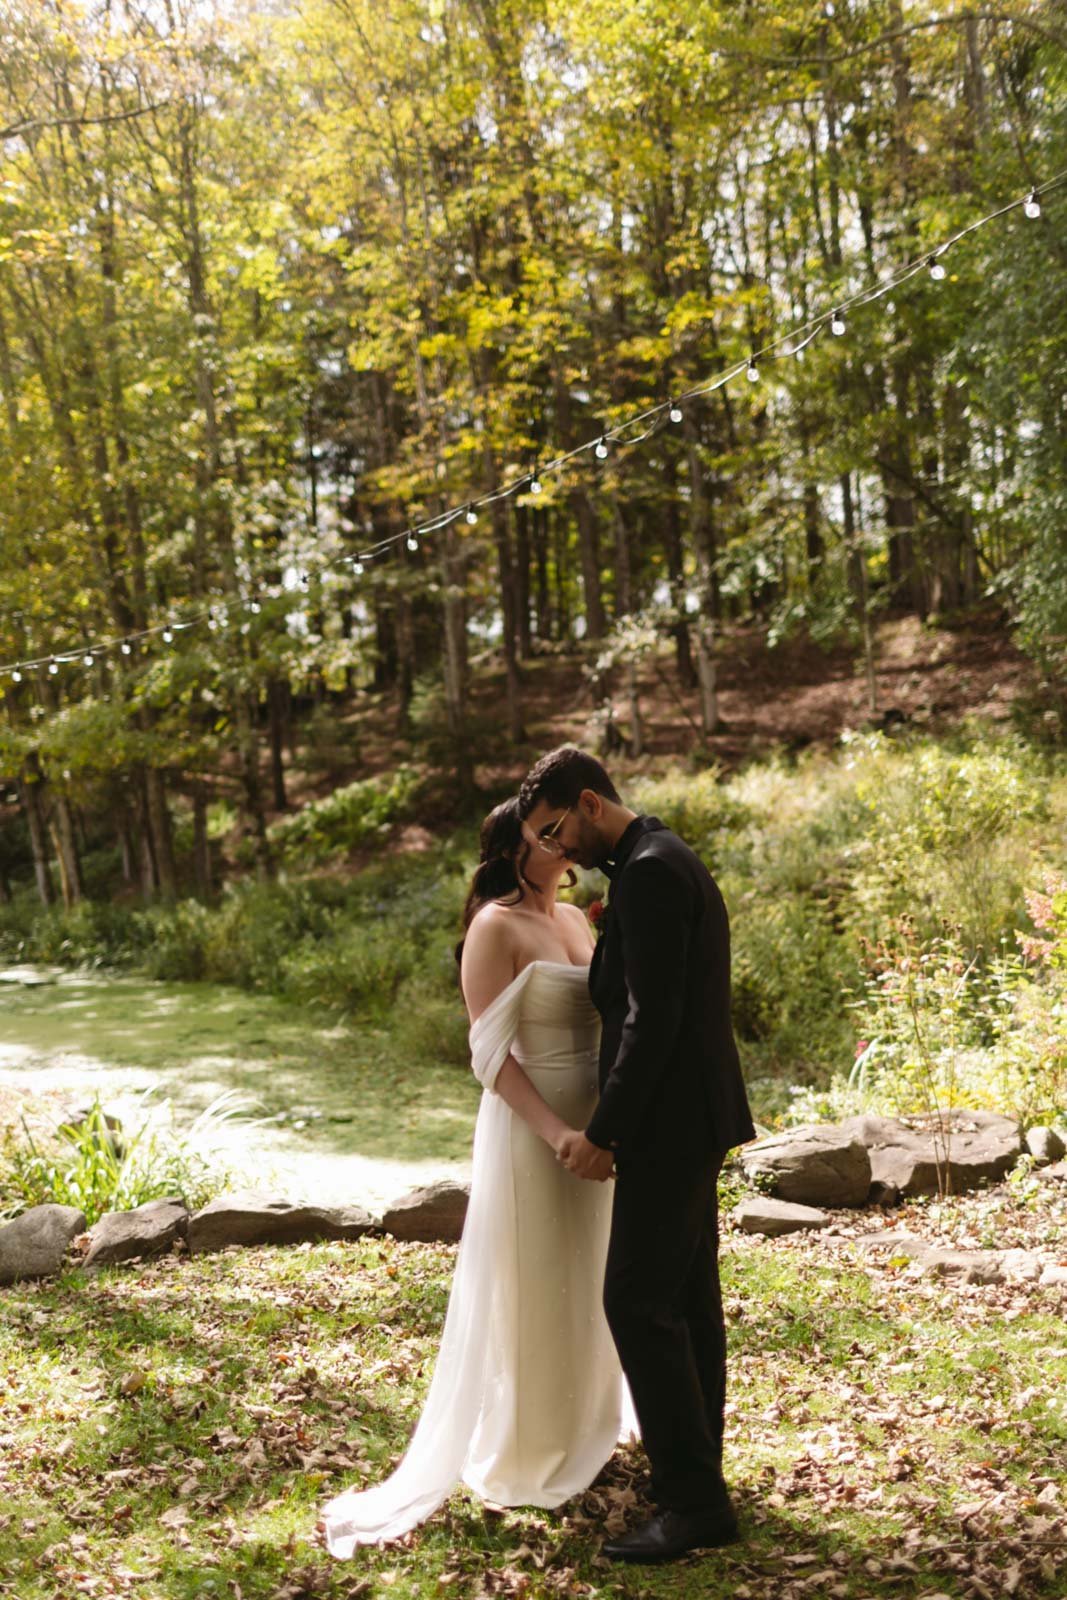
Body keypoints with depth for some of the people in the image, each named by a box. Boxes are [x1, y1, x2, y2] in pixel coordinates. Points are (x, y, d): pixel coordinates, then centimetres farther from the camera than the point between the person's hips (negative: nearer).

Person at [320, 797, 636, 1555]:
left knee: (589, 1279, 18)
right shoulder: (496, 927, -14)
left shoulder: (576, 918, 9)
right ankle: (528, 1448, 20)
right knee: (533, 1286, 4)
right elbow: (492, 1053, -18)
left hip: (595, 1120, 7)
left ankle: (584, 1423, 35)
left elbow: (601, 1017, 12)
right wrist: (556, 1132, -25)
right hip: (531, 1124, -7)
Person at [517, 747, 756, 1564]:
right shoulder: (665, 860, 14)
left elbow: (652, 1019, -23)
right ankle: (695, 1477, 23)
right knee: (688, 1299, 14)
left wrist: (604, 1132, -17)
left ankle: (694, 1501, -1)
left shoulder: (648, 871, -18)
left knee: (639, 1304, -7)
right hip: (688, 1116, 11)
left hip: (670, 1124, -11)